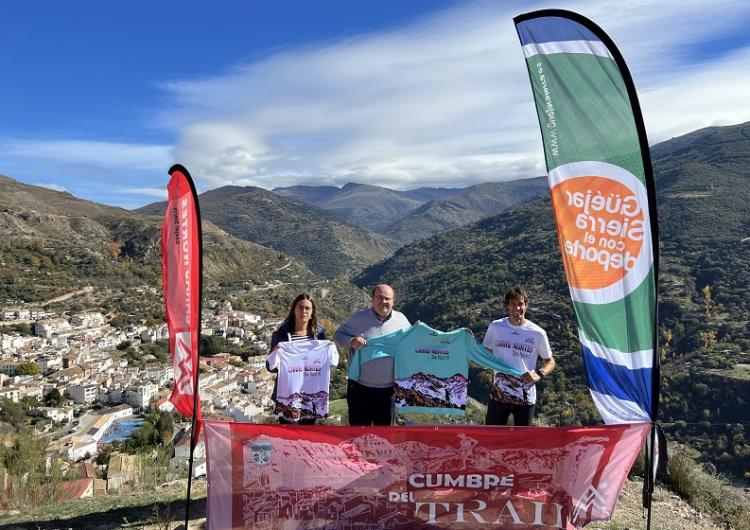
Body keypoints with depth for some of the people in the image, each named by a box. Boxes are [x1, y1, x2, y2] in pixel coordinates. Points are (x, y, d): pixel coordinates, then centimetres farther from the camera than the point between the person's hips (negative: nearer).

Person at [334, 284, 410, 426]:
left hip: (388, 388, 2)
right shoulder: (358, 318, -6)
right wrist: (350, 341, -22)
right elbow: (338, 335, -1)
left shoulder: (401, 319, 2)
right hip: (360, 387, -2)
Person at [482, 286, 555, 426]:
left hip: (525, 398, -1)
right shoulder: (495, 327, -1)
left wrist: (539, 374, -14)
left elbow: (550, 361, 6)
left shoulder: (538, 333, -5)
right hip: (499, 395, 1)